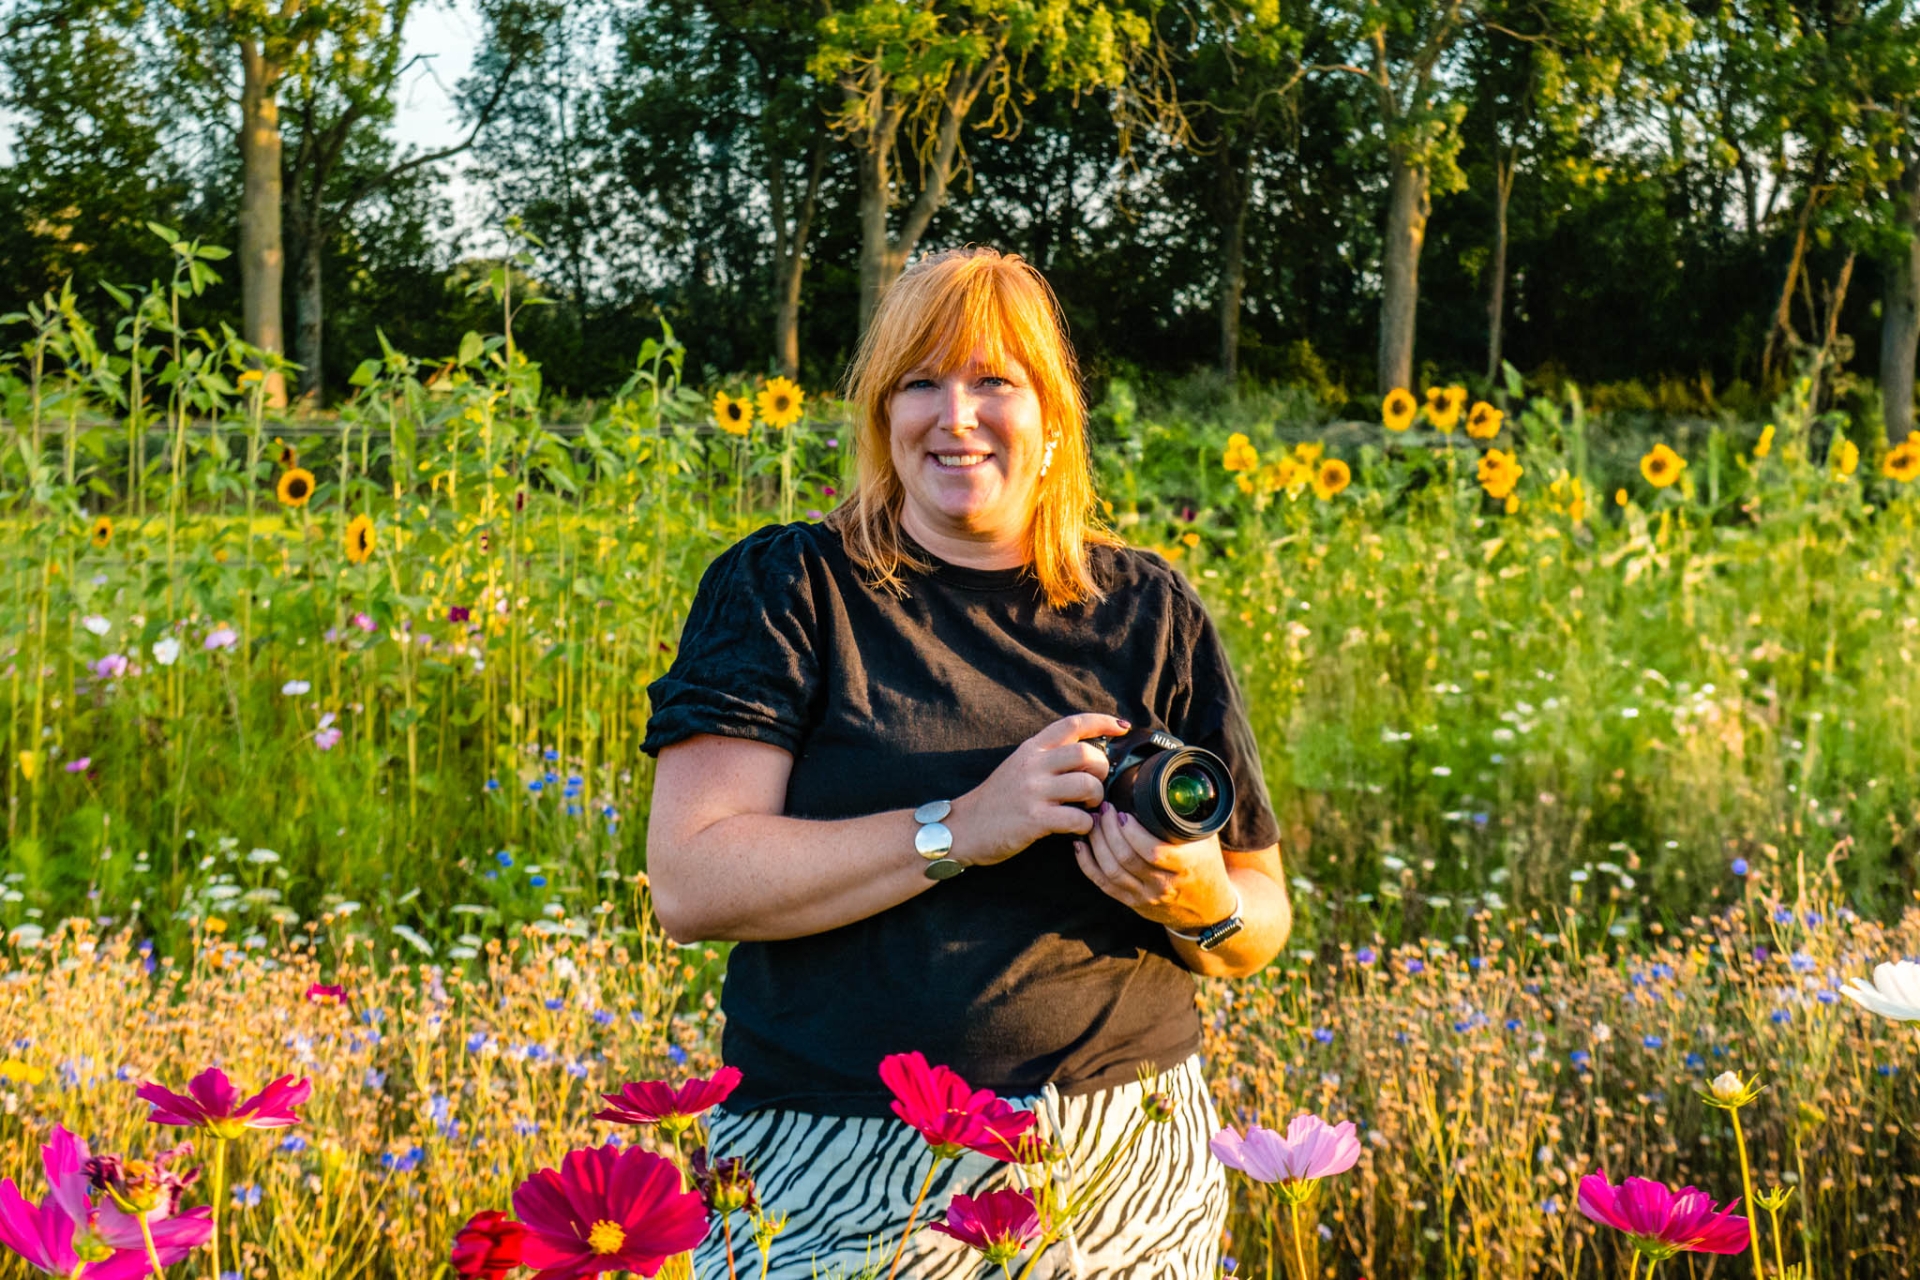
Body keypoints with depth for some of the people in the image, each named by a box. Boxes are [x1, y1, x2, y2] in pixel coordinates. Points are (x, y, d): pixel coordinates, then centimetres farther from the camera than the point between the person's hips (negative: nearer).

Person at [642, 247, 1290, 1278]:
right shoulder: (782, 591, -1)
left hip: (1122, 1172, 3)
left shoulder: (1149, 612, 7)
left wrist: (1200, 903, -14)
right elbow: (690, 884, -13)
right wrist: (963, 829, -21)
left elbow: (1261, 923, 10)